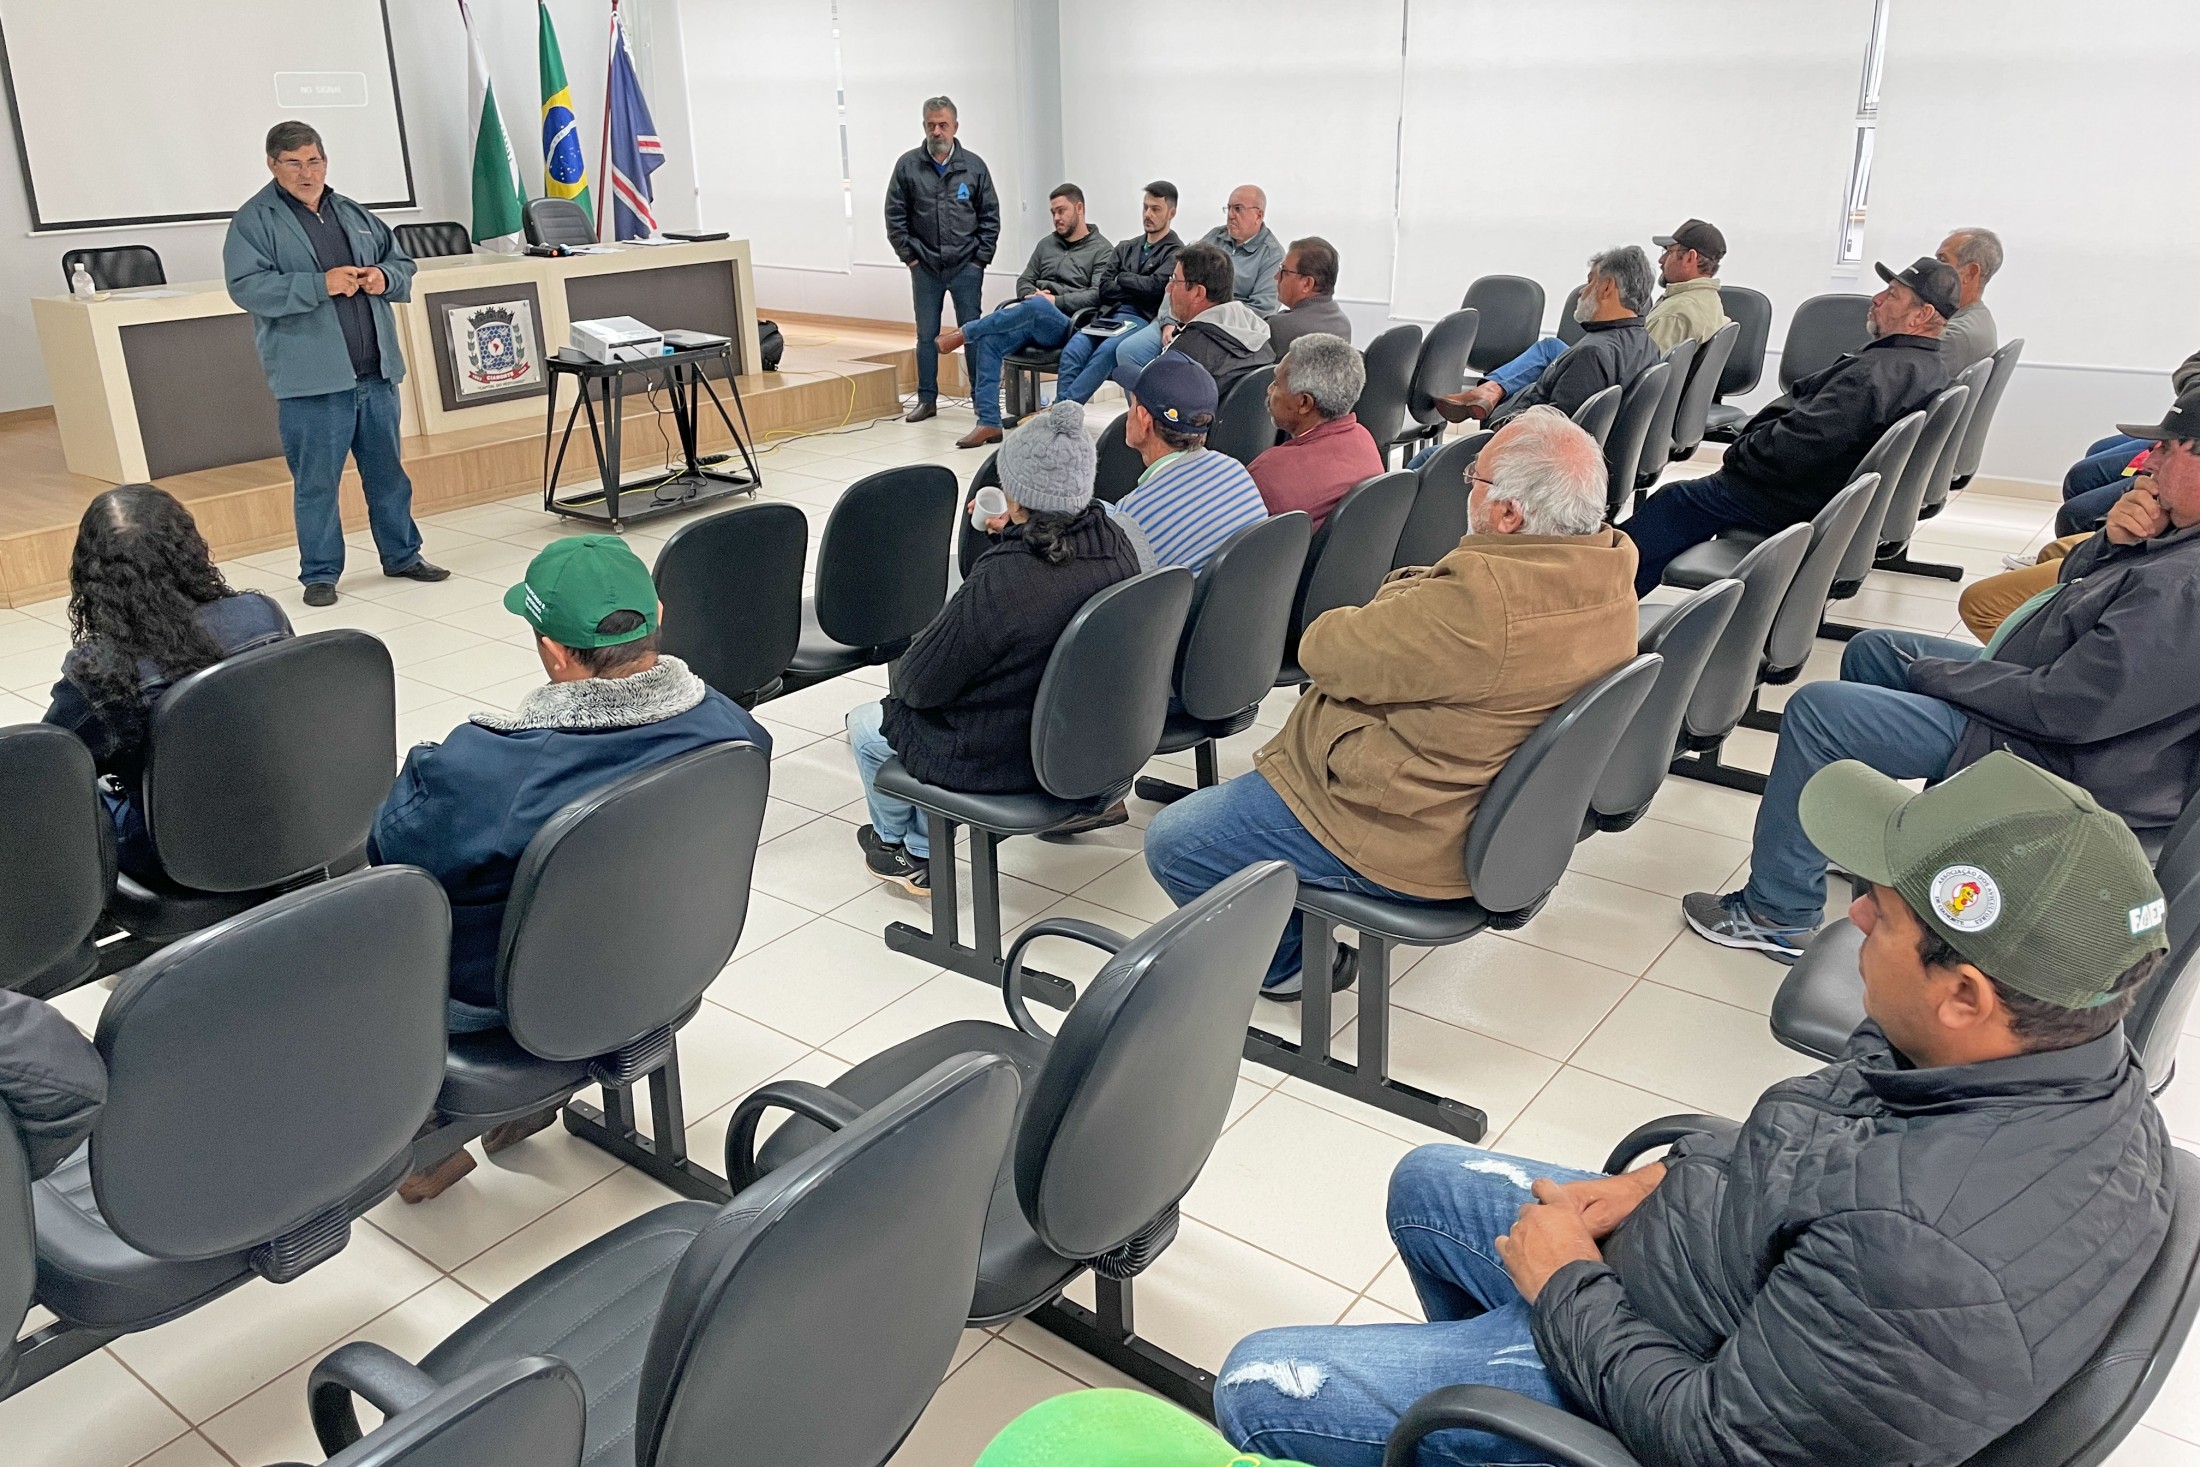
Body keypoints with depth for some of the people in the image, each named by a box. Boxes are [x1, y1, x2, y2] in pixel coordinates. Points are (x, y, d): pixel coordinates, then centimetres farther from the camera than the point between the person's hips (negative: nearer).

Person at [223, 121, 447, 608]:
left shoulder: (353, 214, 15)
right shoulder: (252, 221, -2)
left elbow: (402, 262, 23)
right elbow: (247, 287, -14)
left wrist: (385, 277, -1)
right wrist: (320, 284, -22)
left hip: (377, 373, 5)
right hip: (312, 380, -5)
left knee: (388, 471, 15)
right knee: (316, 482, 1)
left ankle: (402, 555, 29)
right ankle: (320, 573, 12)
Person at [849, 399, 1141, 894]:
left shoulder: (997, 584, -33)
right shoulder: (1115, 547, -13)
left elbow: (918, 683, -19)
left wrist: (905, 662, 3)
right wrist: (1016, 537, 11)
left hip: (1002, 760, -7)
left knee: (865, 724, 20)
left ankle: (894, 840, 46)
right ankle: (923, 853, 39)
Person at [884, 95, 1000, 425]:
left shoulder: (974, 166, 2)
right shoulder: (907, 165, 1)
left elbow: (990, 216, 5)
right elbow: (895, 215, 4)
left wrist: (981, 258, -1)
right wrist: (908, 255, -2)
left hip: (966, 267, -1)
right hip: (925, 268, 1)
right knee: (927, 335, 7)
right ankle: (927, 399, 15)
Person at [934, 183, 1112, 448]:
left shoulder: (1100, 249, 8)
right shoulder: (1046, 245, 26)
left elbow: (1098, 295, -6)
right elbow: (1023, 282, 24)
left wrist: (1054, 301, -14)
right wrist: (1032, 294, -1)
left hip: (1066, 325, -5)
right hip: (1030, 320, 5)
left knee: (1037, 306, -40)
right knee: (988, 341, -26)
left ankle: (964, 333, -24)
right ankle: (988, 423, -29)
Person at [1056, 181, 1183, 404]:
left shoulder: (1176, 252, 8)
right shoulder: (1126, 248, 25)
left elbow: (1154, 286, -7)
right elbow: (1104, 288, 13)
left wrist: (1121, 279, 8)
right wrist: (1139, 291, 0)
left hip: (1143, 320, -5)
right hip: (1109, 317, 5)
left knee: (1106, 350, -35)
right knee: (1073, 348, -25)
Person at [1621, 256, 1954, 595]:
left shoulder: (1878, 372, -27)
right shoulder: (1933, 366, 7)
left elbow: (1801, 442, -32)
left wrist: (1737, 456, -14)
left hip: (1796, 500, -10)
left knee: (1674, 501, 1)